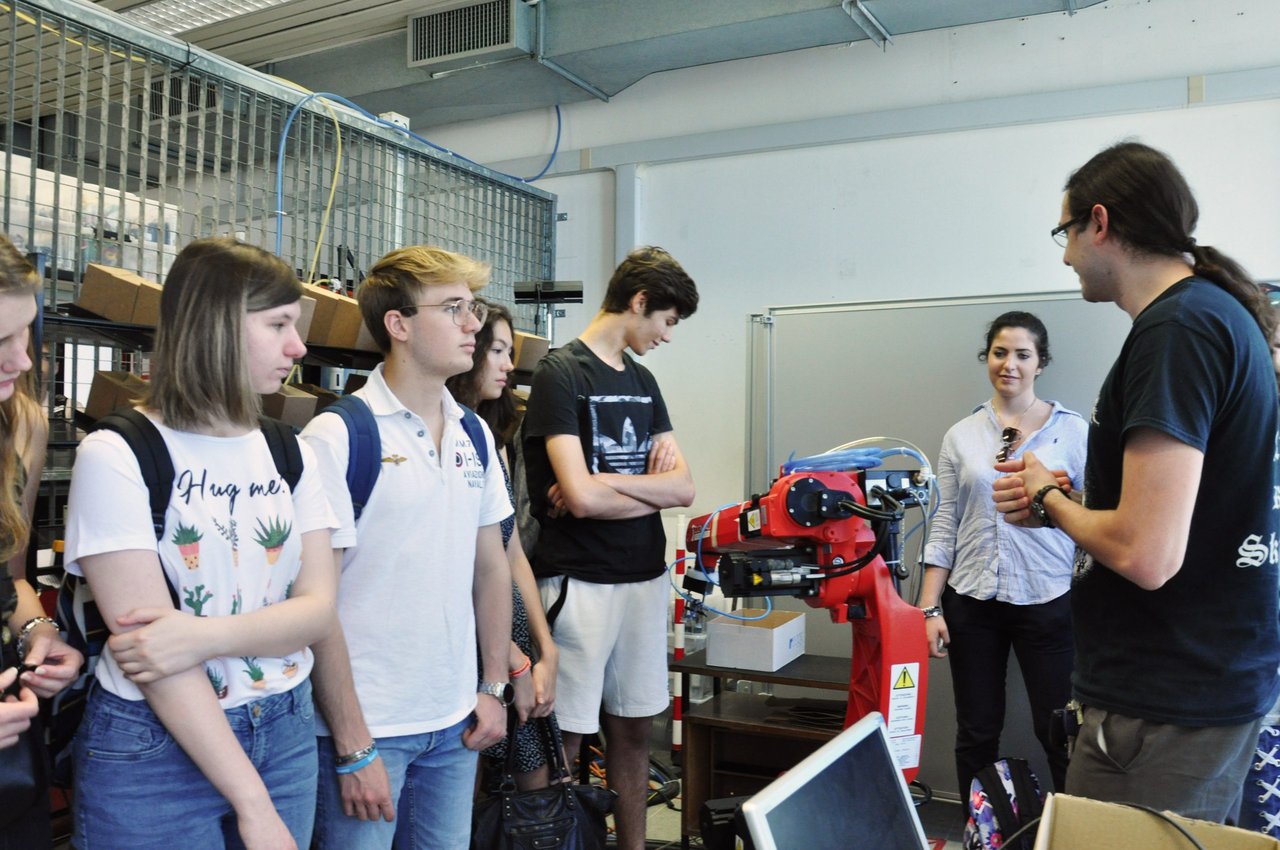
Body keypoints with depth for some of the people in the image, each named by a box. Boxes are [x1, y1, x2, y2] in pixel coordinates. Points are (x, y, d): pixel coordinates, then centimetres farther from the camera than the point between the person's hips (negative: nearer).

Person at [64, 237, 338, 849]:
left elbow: (318, 609, -4)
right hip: (153, 750, -5)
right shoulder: (115, 456, -12)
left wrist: (206, 636, -23)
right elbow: (148, 642, -17)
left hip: (286, 735, 5)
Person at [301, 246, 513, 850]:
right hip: (367, 725, -5)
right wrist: (353, 747, -13)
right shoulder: (337, 436, -14)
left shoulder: (475, 435, 5)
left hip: (456, 722, 6)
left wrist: (495, 687, 9)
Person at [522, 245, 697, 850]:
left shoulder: (642, 381, 12)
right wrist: (652, 489, -4)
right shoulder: (561, 372, -9)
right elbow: (580, 496, -19)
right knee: (564, 739, 1)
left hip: (645, 578, 7)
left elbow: (684, 487, 4)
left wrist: (608, 483, -11)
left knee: (634, 728, 16)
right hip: (580, 581, -7)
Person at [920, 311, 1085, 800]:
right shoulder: (961, 436, 6)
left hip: (1047, 600, -2)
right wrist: (930, 608, 1)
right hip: (972, 601, 2)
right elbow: (944, 527, 5)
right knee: (976, 733, 11)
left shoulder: (1072, 430, 1)